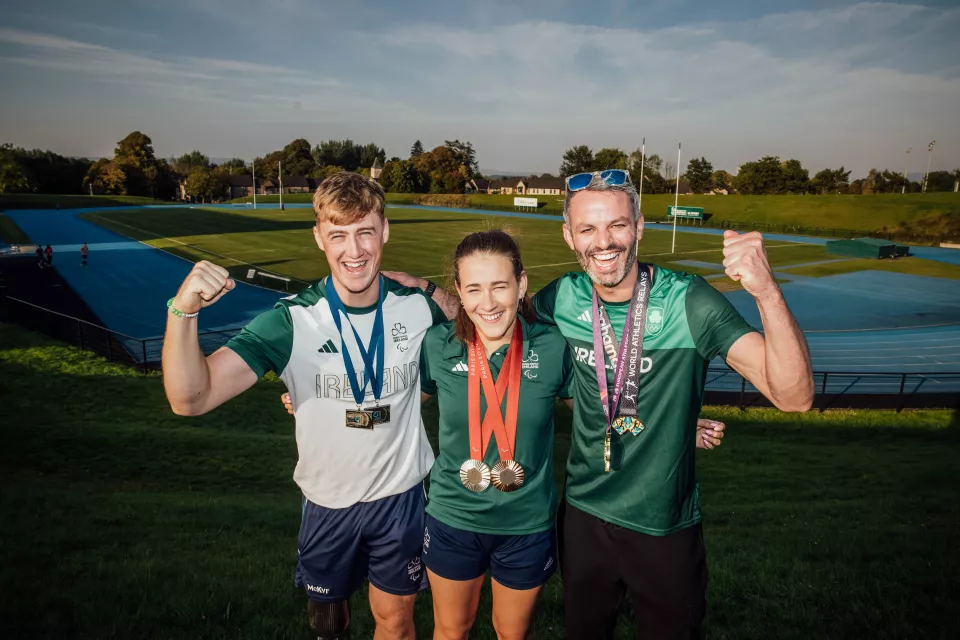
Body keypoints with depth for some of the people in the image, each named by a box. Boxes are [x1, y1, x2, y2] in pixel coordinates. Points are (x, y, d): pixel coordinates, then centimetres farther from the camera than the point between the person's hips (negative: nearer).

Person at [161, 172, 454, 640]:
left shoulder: (419, 307, -13)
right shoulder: (292, 321, -19)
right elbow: (191, 399, -27)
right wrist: (183, 311, -42)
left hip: (401, 495, 1)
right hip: (327, 500, 0)